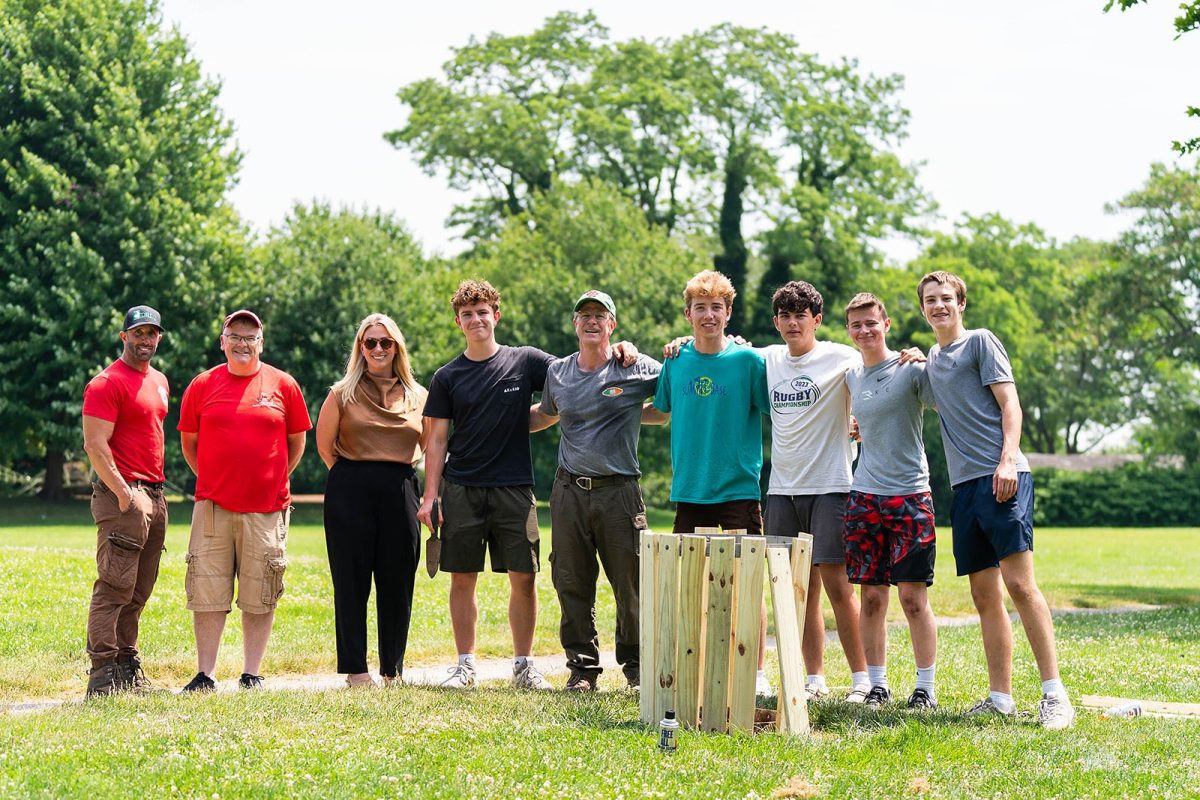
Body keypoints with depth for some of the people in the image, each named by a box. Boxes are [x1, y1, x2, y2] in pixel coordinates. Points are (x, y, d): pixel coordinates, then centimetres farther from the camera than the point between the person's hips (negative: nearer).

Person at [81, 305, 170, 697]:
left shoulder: (160, 381, 18)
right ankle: (102, 673, -12)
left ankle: (127, 664, 17)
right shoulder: (107, 383, -8)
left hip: (154, 495, 9)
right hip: (122, 494, -9)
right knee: (115, 587, -12)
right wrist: (123, 493, -17)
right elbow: (95, 445, -14)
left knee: (139, 591, 10)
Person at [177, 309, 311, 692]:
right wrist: (212, 479, 9)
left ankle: (251, 675, 11)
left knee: (260, 597, 3)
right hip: (213, 506, 0)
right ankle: (205, 675, 6)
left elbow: (296, 442, 13)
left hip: (267, 507, 0)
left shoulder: (283, 385, 5)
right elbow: (189, 442, 14)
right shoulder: (202, 386, 6)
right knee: (207, 595, 0)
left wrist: (274, 481, 10)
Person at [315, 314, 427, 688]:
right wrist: (352, 476, 8)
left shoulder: (418, 396, 10)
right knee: (352, 583, 0)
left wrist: (432, 498, 9)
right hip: (351, 493, -2)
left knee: (397, 584, 4)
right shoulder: (342, 394, 4)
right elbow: (324, 445, 9)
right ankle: (355, 669, 7)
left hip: (400, 492, 2)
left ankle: (393, 669, 14)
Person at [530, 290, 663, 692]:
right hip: (569, 490, 3)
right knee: (572, 584, 5)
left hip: (619, 491, -3)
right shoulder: (557, 372, 10)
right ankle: (582, 666, 15)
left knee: (630, 584, 0)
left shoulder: (637, 369, -1)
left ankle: (636, 664, 16)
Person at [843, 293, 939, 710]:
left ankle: (926, 687, 6)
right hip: (864, 498, 4)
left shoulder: (911, 369, -4)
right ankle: (877, 685, 13)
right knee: (871, 597, 5)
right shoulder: (851, 376, 11)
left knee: (914, 597, -3)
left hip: (909, 497, -4)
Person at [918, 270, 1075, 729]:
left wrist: (1007, 459, -18)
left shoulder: (980, 342, 2)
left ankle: (1055, 694, -15)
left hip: (1000, 477, -7)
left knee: (1019, 584, -15)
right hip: (964, 484, 7)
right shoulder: (932, 357, 22)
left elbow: (1009, 404, -5)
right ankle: (1000, 699, 8)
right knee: (985, 596, 5)